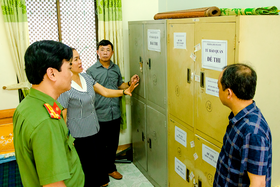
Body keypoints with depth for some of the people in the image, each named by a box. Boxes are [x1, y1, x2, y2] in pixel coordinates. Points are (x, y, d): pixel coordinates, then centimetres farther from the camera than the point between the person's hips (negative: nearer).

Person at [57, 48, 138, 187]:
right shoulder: (64, 87, -20)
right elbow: (62, 118, -16)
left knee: (97, 161, 20)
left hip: (94, 131, 7)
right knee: (86, 169, 7)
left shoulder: (85, 77, 2)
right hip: (79, 137, -7)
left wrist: (125, 91, -8)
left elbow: (105, 92, 5)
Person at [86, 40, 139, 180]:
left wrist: (130, 83, 0)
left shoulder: (116, 68, 7)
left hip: (115, 114, 5)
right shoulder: (91, 71, -8)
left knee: (113, 144, 16)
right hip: (100, 116, -4)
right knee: (100, 145, 9)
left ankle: (110, 168, 35)